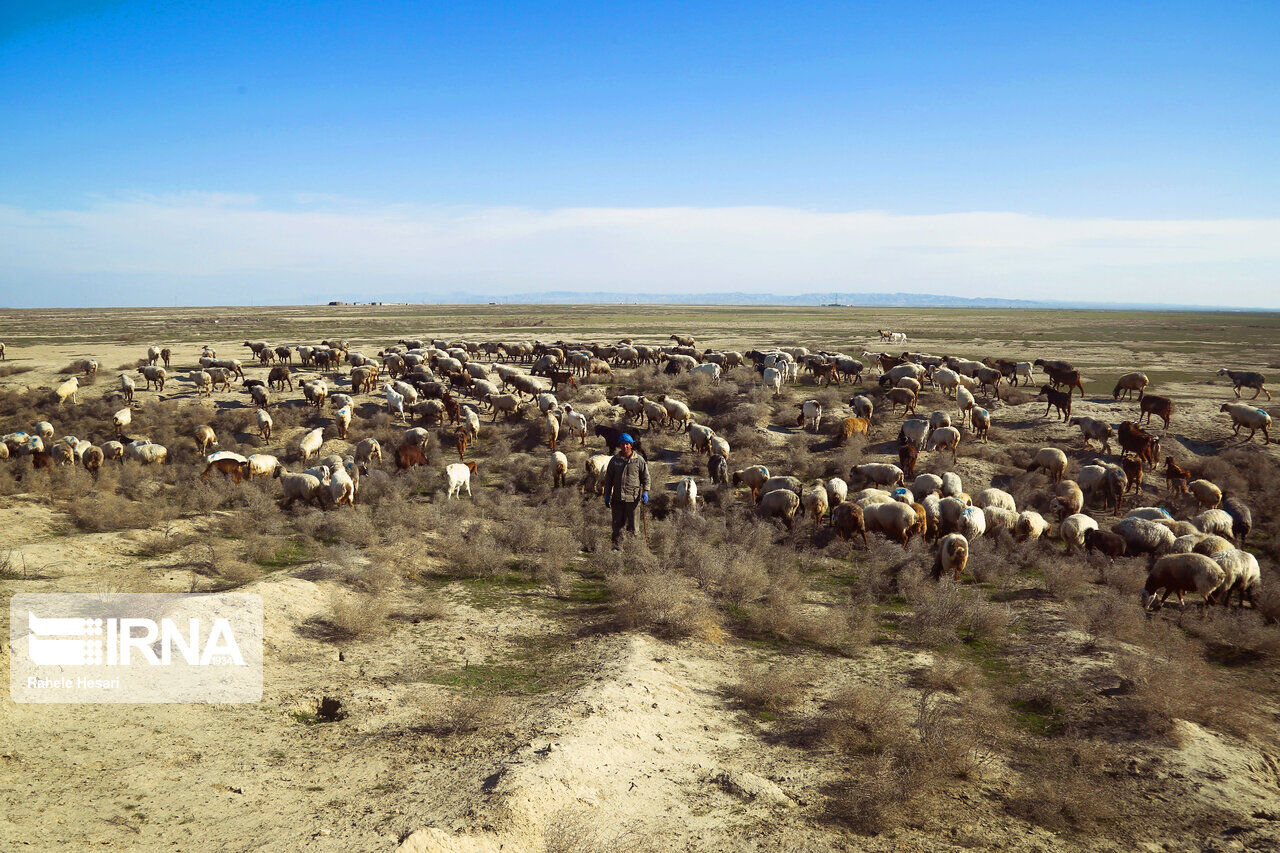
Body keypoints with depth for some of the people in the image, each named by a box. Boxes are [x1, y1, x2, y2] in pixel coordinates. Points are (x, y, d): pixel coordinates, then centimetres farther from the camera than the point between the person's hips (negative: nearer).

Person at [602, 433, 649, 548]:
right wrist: (607, 494, 10)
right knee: (617, 523, 6)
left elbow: (645, 477, 8)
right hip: (617, 497, 2)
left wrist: (645, 491, -4)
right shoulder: (615, 460, 8)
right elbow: (608, 478, 14)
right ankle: (616, 545, 15)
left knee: (632, 523, 2)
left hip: (633, 497, -2)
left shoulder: (639, 460, 2)